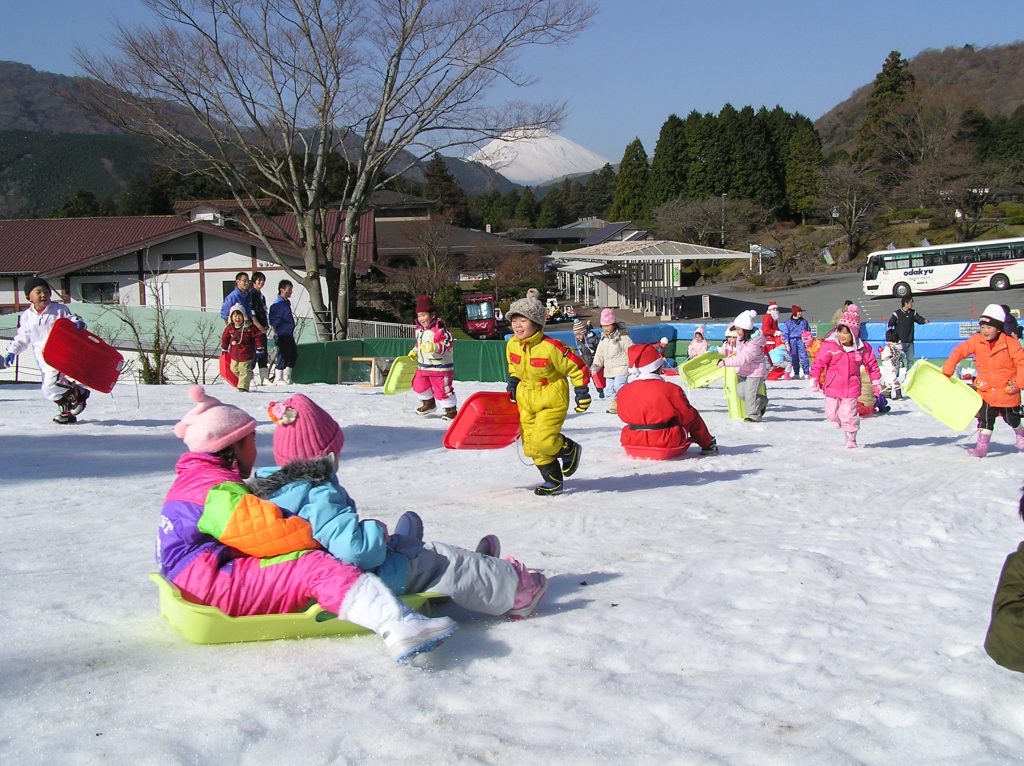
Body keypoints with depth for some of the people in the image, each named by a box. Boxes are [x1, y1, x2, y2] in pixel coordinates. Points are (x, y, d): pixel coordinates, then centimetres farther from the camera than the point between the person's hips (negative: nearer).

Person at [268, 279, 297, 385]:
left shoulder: (286, 302, 15)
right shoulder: (277, 304, -13)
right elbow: (273, 321, -16)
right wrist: (276, 332, -17)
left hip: (289, 334, 9)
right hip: (282, 335, -9)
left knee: (294, 354, 13)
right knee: (283, 356, -6)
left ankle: (287, 378, 22)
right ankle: (278, 379, 5)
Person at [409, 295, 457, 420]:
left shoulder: (439, 329, -20)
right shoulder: (419, 329, 9)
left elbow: (449, 343, -28)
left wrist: (435, 347, -39)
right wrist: (414, 352, 15)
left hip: (440, 366, -9)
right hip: (423, 365, 9)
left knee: (442, 390, -5)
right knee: (419, 385, 18)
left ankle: (451, 410, 10)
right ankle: (429, 403, 41)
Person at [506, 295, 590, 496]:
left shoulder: (550, 347, -22)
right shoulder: (512, 345, -3)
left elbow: (576, 367, -13)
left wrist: (582, 392, -11)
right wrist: (513, 385, 14)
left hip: (552, 399, -7)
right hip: (526, 399, 7)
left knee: (543, 440, -20)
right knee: (530, 445, 4)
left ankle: (569, 450, 14)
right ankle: (553, 481, 22)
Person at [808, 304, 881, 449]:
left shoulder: (863, 348, -5)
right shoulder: (829, 346, -10)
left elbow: (872, 365, 7)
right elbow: (818, 363, -5)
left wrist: (876, 382, 11)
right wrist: (814, 380, -4)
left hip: (851, 388, -1)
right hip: (832, 387, 1)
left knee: (849, 415, -3)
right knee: (832, 414, 10)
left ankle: (851, 440, 14)